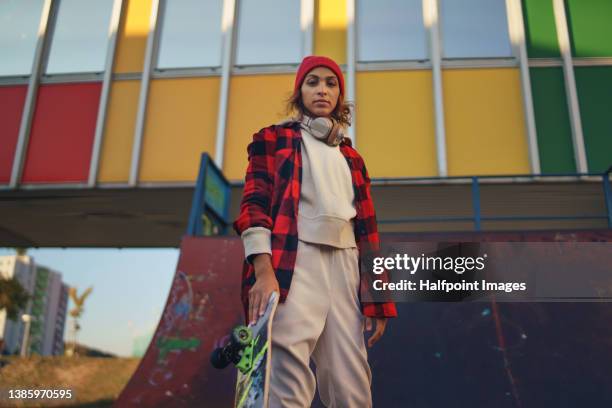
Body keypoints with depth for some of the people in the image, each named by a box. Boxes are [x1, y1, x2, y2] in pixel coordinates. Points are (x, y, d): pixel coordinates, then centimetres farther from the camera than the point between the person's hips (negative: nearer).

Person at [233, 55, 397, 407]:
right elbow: (254, 204, -1)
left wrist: (377, 301, 12)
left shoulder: (351, 157, 24)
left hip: (344, 268, 5)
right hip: (292, 264, -4)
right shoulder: (273, 139, 12)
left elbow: (366, 229, 20)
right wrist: (264, 272, -18)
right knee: (288, 380, -15)